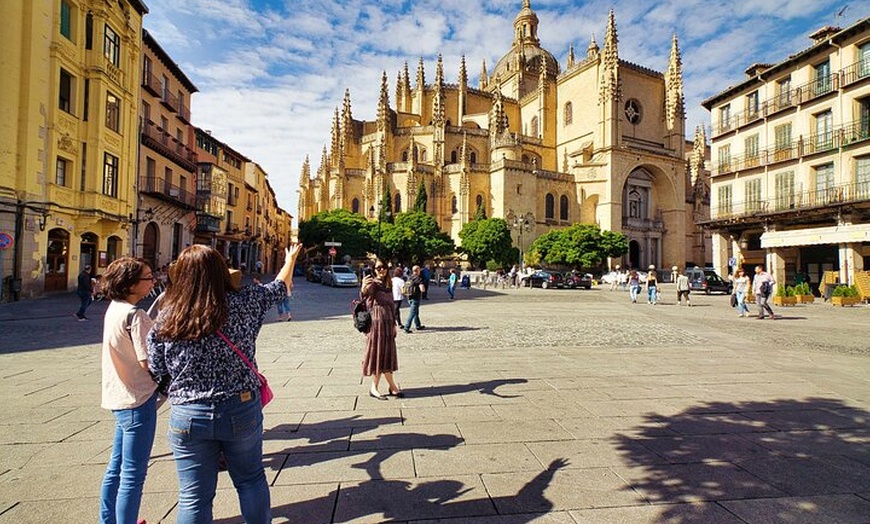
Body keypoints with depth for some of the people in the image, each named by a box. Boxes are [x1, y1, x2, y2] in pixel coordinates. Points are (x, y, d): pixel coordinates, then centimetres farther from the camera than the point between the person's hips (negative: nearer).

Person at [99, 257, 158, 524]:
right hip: (138, 400, -9)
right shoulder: (135, 315, -21)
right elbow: (148, 362, -22)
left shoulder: (114, 309, 6)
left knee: (117, 467, 23)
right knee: (133, 474, 3)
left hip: (120, 397, 9)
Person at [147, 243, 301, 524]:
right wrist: (291, 259, 25)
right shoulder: (243, 303, -11)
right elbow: (279, 287, 7)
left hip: (188, 417, 1)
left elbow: (157, 370, 1)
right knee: (251, 480, 21)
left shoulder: (166, 319, -9)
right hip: (241, 410, 0)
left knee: (194, 497, 15)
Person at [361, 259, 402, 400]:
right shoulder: (372, 283, -10)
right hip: (376, 322, -7)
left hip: (388, 322, 7)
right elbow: (365, 295, -33)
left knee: (388, 354, 10)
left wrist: (394, 323, 15)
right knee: (378, 353, 0)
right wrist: (363, 288, -56)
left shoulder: (388, 284, 11)